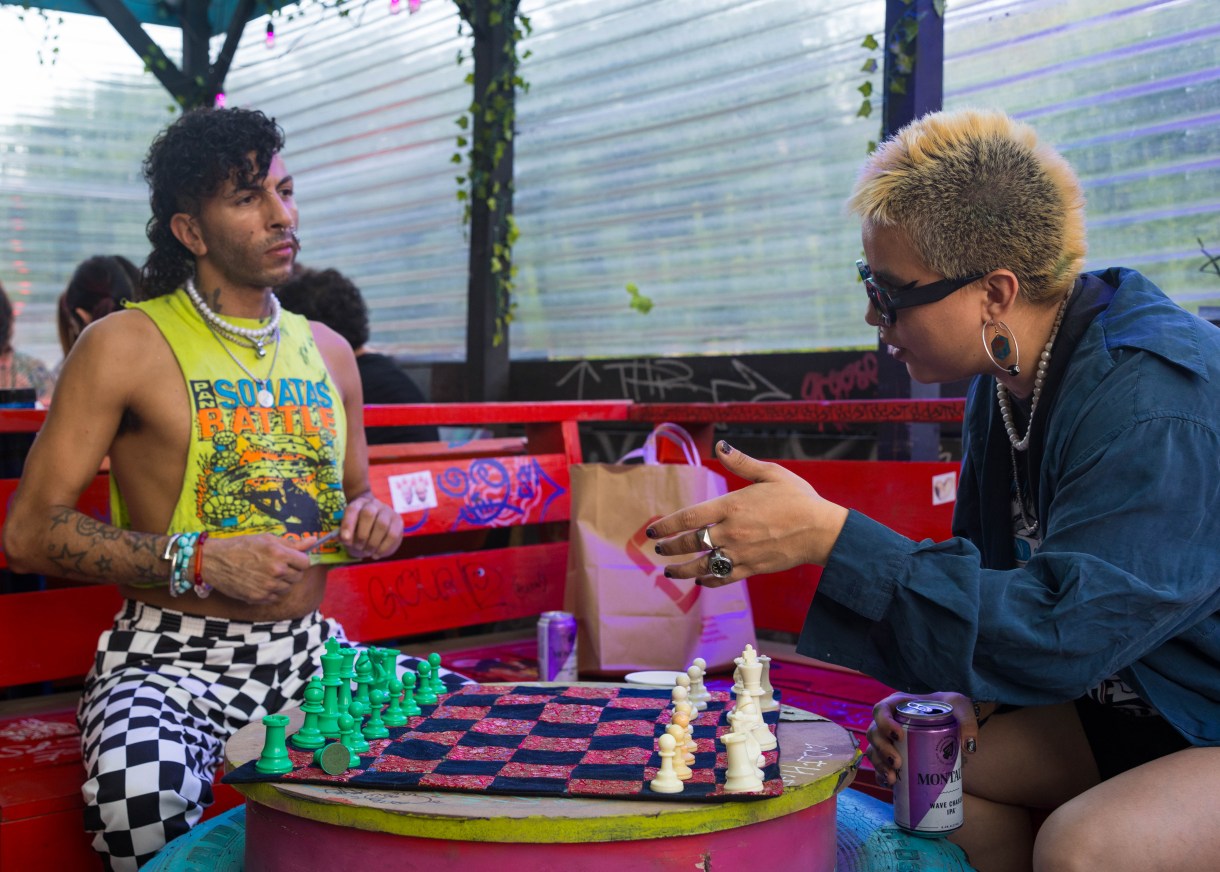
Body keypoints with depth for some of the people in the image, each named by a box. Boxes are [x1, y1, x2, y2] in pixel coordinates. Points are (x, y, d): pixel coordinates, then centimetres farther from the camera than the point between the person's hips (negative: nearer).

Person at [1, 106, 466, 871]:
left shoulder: (327, 351, 13)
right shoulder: (125, 344, -4)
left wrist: (372, 521, 2)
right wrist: (197, 560, -17)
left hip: (309, 652, 5)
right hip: (172, 656, -5)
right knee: (141, 790, -36)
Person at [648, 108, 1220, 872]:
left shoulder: (1157, 403, -29)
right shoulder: (1002, 383, 0)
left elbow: (1064, 631, -34)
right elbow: (995, 575, 10)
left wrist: (829, 535, -35)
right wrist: (962, 703, -9)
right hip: (1132, 708, 8)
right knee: (932, 768, -2)